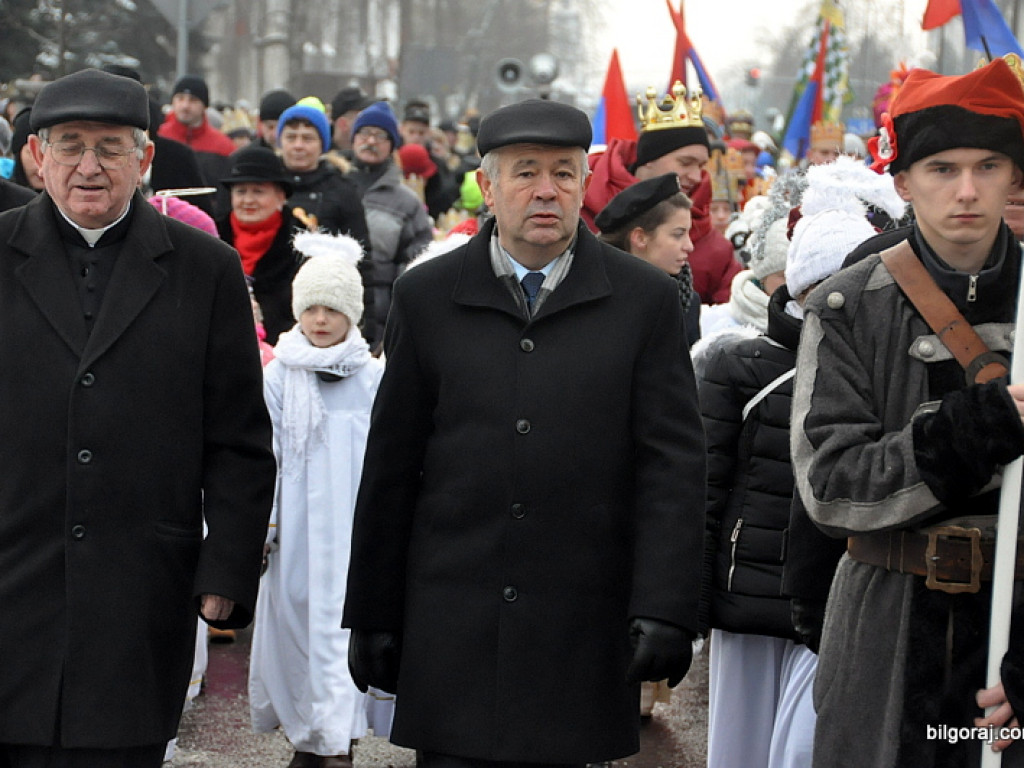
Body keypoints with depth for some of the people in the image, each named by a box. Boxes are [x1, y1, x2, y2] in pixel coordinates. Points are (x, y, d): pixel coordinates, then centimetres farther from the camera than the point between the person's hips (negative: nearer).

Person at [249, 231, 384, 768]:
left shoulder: (373, 379, 3)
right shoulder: (279, 376, 4)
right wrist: (261, 522, -1)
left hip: (353, 527, -1)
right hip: (297, 528, 1)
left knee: (342, 623, -7)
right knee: (296, 619, 5)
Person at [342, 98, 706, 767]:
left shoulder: (646, 299, 3)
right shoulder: (427, 297, 5)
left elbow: (673, 468, -1)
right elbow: (390, 470, 8)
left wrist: (665, 610, -11)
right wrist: (372, 614, 7)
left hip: (582, 630, -1)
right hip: (453, 626, 1)